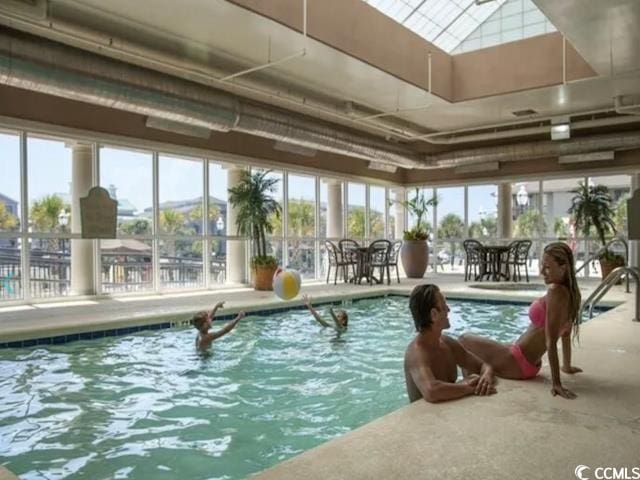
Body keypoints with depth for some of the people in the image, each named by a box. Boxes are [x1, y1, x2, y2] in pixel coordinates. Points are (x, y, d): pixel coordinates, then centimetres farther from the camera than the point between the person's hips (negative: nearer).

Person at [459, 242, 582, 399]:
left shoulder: (555, 291, -25)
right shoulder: (571, 293, 2)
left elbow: (551, 341, -27)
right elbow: (565, 333, 13)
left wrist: (556, 383, -26)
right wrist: (567, 366, 24)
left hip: (517, 363, -10)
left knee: (464, 340, 8)